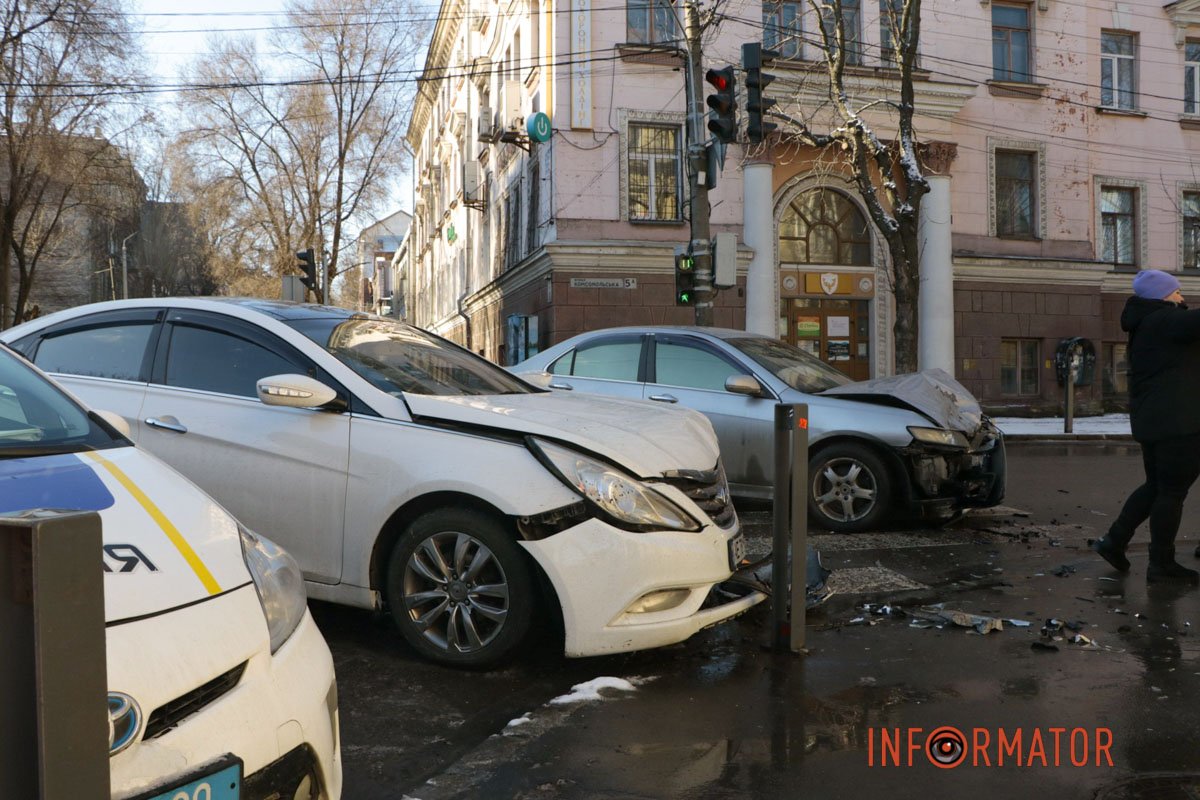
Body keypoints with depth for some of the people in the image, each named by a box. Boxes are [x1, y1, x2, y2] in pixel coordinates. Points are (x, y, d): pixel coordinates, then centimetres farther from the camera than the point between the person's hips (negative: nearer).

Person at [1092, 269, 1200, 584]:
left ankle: (1114, 541, 17)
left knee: (1156, 486, 19)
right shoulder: (1166, 320, -13)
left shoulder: (1146, 325, 17)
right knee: (1173, 491, -2)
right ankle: (1162, 564, 5)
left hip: (1150, 419, 10)